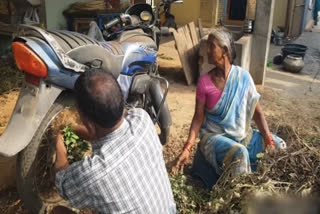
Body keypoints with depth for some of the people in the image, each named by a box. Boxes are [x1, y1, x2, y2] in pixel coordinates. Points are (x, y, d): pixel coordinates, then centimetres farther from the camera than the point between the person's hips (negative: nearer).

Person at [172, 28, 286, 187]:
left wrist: (268, 138, -14)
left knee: (279, 146, -5)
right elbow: (198, 117, -8)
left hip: (243, 134, 4)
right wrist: (187, 148, -19)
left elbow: (256, 110, -3)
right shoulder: (204, 82, -12)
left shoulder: (243, 76, -6)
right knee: (239, 153, -31)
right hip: (214, 136, -4)